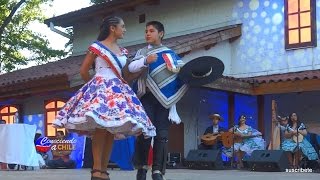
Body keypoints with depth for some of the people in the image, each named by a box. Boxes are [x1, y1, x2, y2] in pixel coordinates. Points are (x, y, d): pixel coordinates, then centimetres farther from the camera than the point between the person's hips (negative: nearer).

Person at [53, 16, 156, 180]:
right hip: (100, 89, -7)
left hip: (118, 91, 7)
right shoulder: (96, 47, 0)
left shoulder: (123, 52, 19)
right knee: (101, 126, -21)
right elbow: (83, 71, 5)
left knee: (112, 130, -1)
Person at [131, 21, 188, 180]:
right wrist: (145, 61, -20)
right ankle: (142, 166, 9)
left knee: (162, 134, -2)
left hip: (165, 98, 1)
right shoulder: (142, 52, 11)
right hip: (148, 97, -1)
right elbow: (131, 67, -5)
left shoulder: (170, 53, 15)